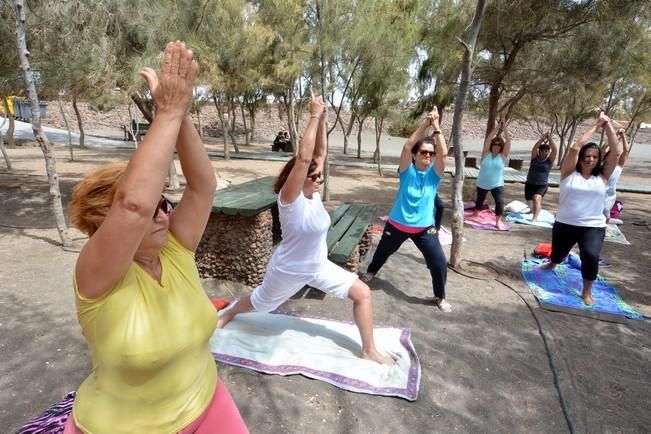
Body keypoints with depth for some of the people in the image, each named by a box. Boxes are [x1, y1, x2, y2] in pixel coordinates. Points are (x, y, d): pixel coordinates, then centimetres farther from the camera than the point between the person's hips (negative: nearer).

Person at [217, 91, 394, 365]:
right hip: (288, 271, -6)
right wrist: (314, 116, -36)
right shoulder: (290, 198, -28)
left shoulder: (313, 193, -10)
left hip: (319, 267, 6)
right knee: (259, 302, 21)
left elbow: (319, 153, -9)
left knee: (362, 293, -2)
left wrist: (322, 119, -20)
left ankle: (369, 350, 15)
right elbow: (303, 158, -41)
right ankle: (227, 316, 54)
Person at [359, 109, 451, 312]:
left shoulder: (434, 173, -5)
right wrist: (424, 124, -25)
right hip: (397, 224, 0)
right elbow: (407, 146, -24)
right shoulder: (407, 170, -9)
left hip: (425, 227, 1)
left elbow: (444, 153, -21)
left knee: (439, 262, -6)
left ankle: (440, 297, 19)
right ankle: (370, 272, 54)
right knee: (383, 251, 23)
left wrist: (436, 127, -22)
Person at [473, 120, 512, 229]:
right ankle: (476, 213, 44)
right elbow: (488, 139, -14)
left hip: (497, 184, -1)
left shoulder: (503, 156, -4)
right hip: (482, 183, 1)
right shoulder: (486, 154, -5)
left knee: (500, 201, -15)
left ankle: (498, 221, -9)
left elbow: (508, 142, -11)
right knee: (480, 200, 19)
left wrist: (505, 129, -13)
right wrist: (497, 128, -15)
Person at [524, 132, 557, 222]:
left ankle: (535, 218, -33)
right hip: (530, 184, 3)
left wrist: (550, 138, -19)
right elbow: (534, 148, -15)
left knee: (537, 198, -28)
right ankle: (536, 213, 44)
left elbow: (554, 149, -16)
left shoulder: (550, 160, -2)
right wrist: (543, 138, -23)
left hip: (542, 185, -3)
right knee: (530, 202, 13)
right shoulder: (535, 157, 1)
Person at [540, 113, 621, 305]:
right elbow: (575, 148, -13)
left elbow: (616, 151, -5)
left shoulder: (602, 176, 2)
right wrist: (596, 126, -6)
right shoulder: (569, 173, -2)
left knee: (590, 255, -23)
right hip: (564, 224, 0)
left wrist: (607, 125, -2)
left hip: (593, 227, 0)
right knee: (558, 252, 19)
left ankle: (587, 291, -1)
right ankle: (552, 264, 56)